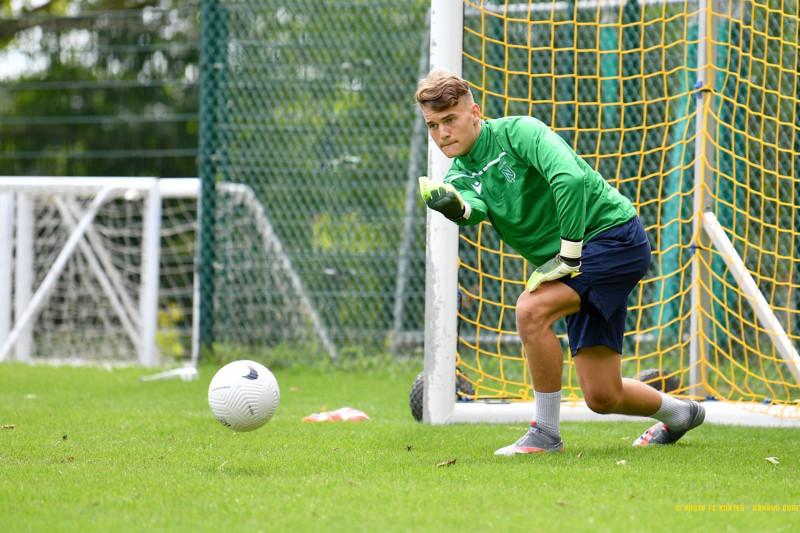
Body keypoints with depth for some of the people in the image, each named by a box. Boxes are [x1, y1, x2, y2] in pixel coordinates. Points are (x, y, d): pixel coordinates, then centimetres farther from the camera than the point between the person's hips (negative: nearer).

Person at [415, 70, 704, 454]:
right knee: (602, 398, 7)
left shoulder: (518, 132, -14)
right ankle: (680, 413, 37)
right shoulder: (459, 174, 6)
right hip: (576, 264, 8)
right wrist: (452, 205, -42)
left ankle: (545, 432, -16)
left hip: (613, 234, -8)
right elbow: (473, 206, -19)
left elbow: (571, 178, -30)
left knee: (531, 309, -28)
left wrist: (568, 254, -26)